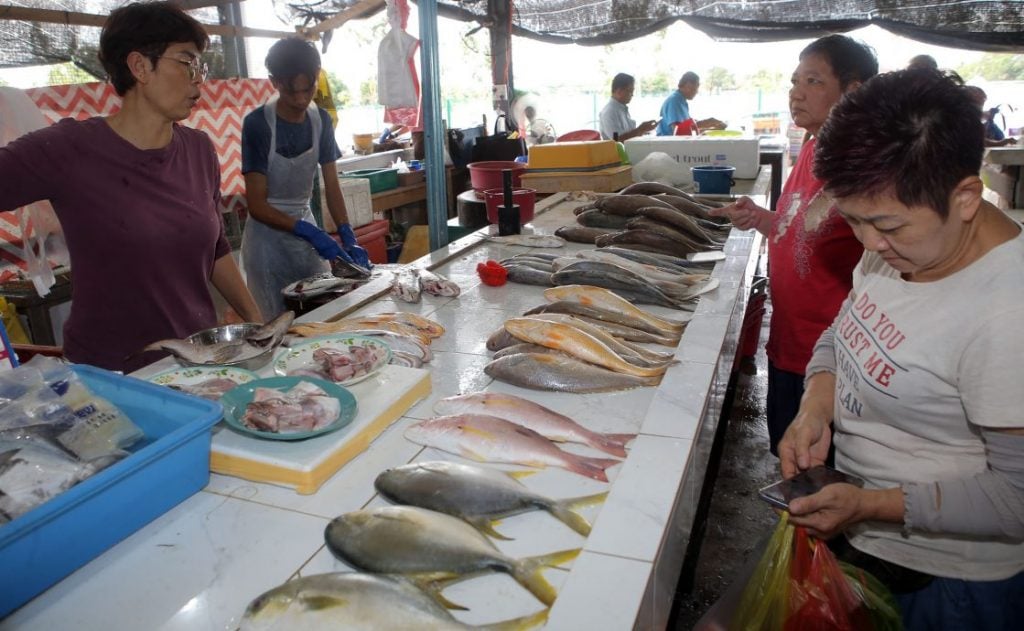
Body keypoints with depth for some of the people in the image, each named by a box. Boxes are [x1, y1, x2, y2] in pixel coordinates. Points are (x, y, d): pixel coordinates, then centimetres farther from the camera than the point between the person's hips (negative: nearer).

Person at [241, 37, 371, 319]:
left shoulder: (321, 120, -2)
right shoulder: (257, 123, -16)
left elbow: (331, 186, -2)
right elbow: (257, 205, -17)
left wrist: (348, 238, -16)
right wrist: (309, 232, -29)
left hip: (306, 226, 5)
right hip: (268, 234, -4)